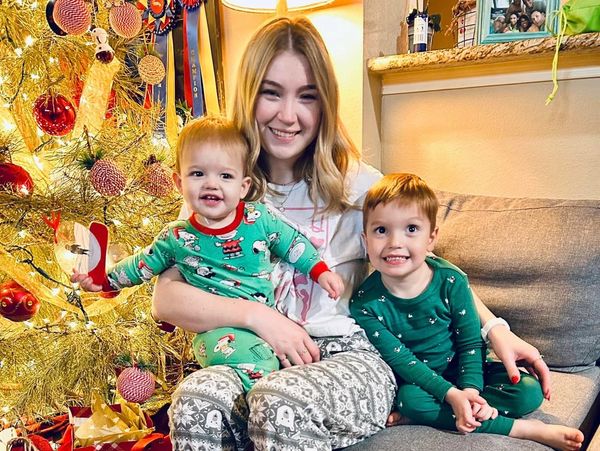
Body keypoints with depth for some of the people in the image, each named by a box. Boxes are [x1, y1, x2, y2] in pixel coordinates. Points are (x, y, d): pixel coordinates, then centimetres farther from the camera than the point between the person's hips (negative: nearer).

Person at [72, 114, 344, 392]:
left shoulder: (259, 218, 2)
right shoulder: (177, 238, 1)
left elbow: (293, 244, 16)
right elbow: (142, 265, 16)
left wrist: (320, 271, 11)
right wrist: (104, 279, 10)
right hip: (220, 331, -3)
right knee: (252, 363, -33)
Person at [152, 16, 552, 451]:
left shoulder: (355, 183, 2)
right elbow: (166, 298, -3)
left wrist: (497, 329, -6)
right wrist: (257, 315, -15)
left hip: (351, 356, -1)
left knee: (280, 400, -34)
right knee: (196, 397, -32)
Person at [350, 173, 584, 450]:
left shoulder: (451, 281, -17)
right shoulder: (364, 304, -20)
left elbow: (470, 343, -9)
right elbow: (400, 360, -20)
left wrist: (470, 390, -25)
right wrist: (452, 395, -31)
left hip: (460, 368, 2)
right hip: (417, 381, -1)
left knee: (528, 391, -17)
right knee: (409, 399, -34)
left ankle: (428, 414, -22)